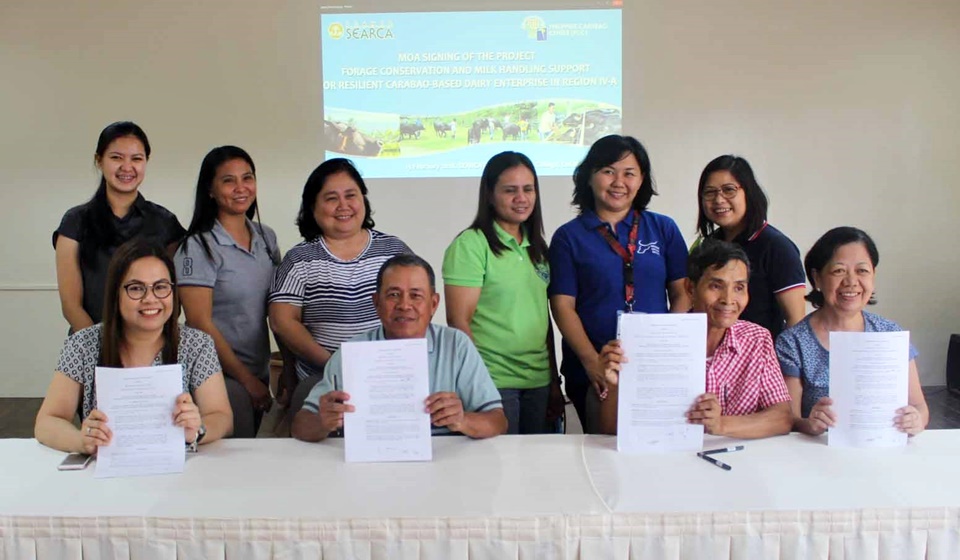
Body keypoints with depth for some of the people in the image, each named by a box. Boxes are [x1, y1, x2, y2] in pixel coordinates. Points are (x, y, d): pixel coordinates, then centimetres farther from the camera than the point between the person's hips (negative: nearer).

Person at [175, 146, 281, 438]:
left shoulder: (266, 238, 8)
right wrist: (247, 379, -11)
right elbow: (200, 323, -13)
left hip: (259, 373, 6)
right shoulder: (198, 246, -10)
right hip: (220, 377, -6)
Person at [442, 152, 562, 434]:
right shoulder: (470, 245, -9)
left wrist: (555, 382, 15)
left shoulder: (537, 247, 11)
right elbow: (459, 321, -12)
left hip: (538, 381, 6)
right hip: (493, 383, -6)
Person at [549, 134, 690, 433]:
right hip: (593, 374, -1)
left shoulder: (664, 229, 8)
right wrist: (592, 362, -14)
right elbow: (563, 306, -3)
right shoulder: (569, 237, 3)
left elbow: (682, 293, 6)